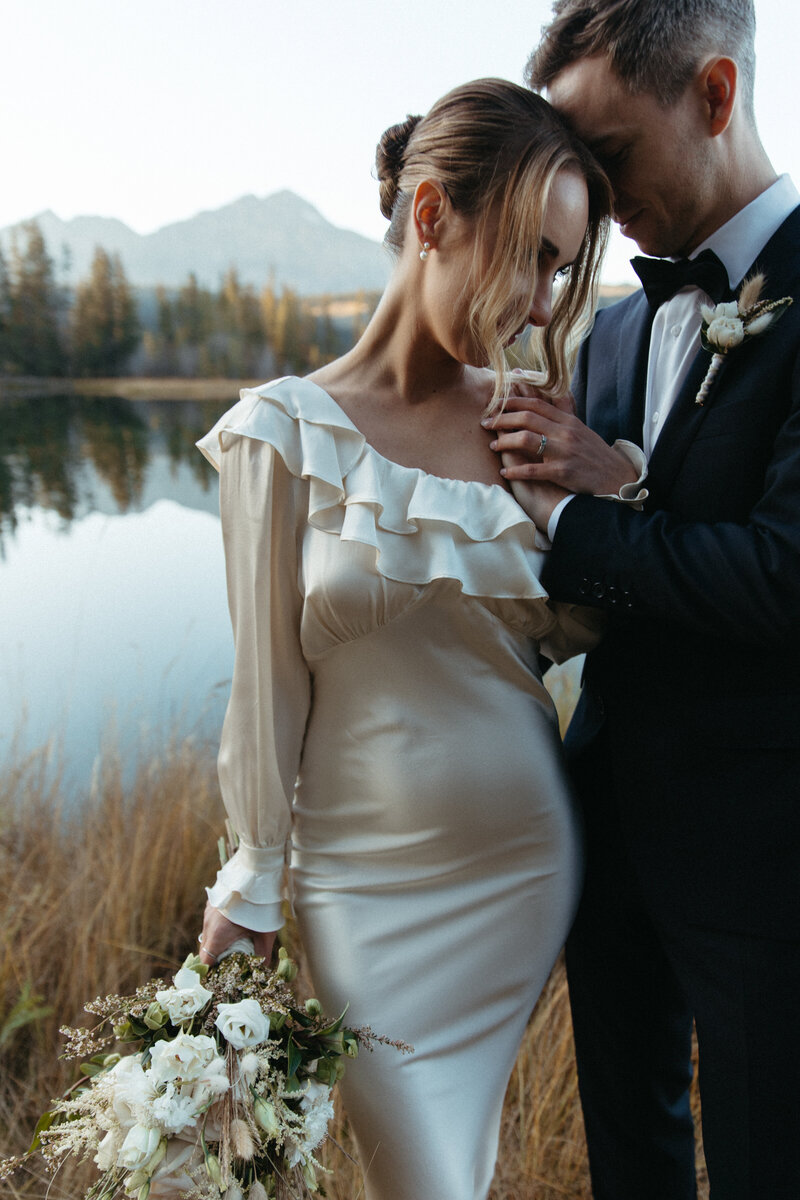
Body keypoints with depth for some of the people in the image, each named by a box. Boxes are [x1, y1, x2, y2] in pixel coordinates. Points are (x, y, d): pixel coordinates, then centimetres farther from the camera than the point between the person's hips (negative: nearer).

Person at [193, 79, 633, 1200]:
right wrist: (253, 885, 1)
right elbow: (269, 681, -6)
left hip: (528, 861, 4)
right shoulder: (285, 430, -11)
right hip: (371, 883, -3)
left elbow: (570, 628, 6)